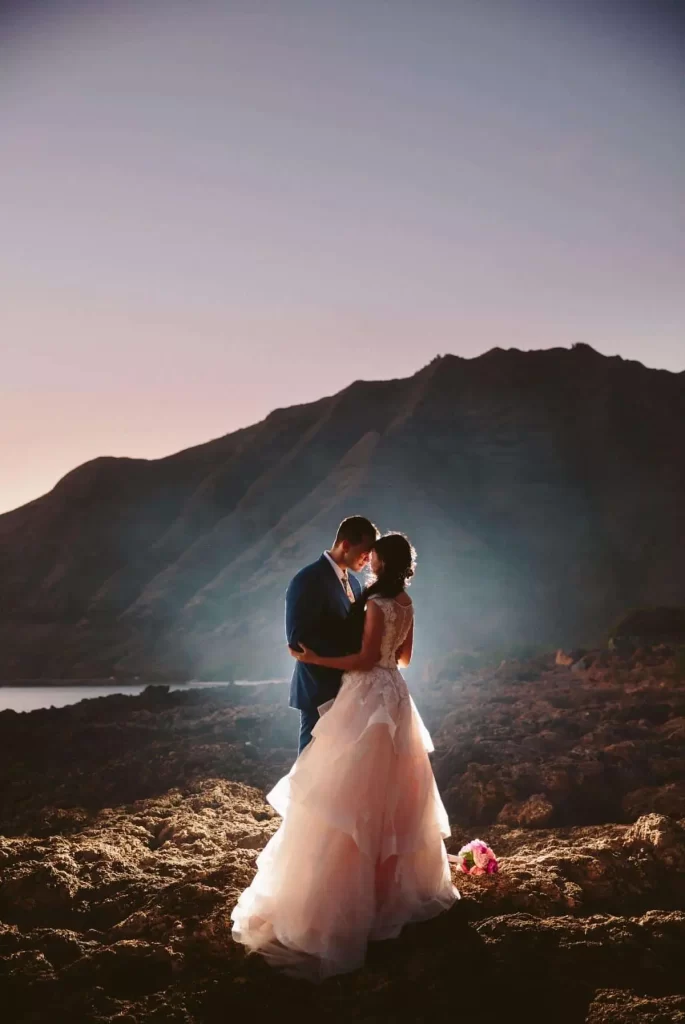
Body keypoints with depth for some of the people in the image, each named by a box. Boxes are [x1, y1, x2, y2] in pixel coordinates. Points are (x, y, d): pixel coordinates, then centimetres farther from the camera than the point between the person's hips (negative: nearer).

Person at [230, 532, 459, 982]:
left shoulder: (378, 604, -18)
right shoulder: (406, 603, 8)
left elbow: (366, 660, -18)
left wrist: (316, 659, -14)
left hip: (370, 698, -9)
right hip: (393, 695, 9)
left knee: (355, 795, -5)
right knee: (390, 793, 18)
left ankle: (349, 897, -3)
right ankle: (397, 882, 29)